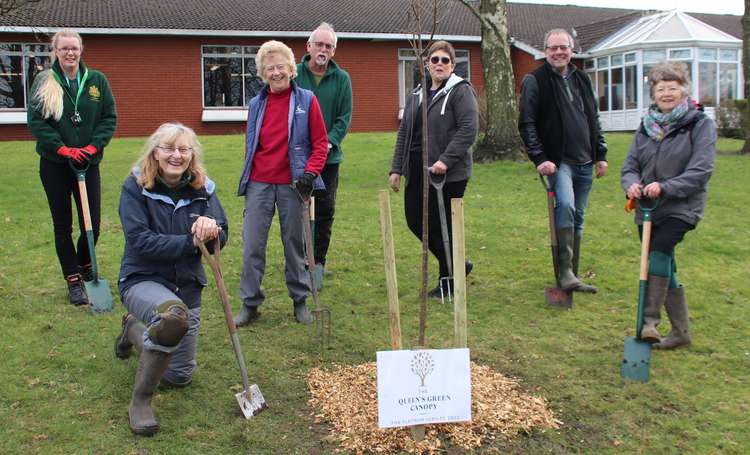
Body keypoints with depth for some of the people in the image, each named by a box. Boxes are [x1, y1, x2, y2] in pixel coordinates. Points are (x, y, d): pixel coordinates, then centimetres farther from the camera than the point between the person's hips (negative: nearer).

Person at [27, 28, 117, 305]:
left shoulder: (97, 80, 2)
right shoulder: (44, 82, -2)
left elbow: (110, 118, 2)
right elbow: (35, 121, -5)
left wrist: (93, 147, -11)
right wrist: (62, 149, -15)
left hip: (88, 162, 1)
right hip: (54, 165, -1)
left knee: (92, 224, 3)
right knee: (63, 226, 5)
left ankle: (84, 266, 32)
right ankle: (73, 280, 17)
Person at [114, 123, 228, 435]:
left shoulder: (203, 189, -2)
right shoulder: (135, 187, -12)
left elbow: (221, 237, -4)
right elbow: (140, 241, -21)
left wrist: (211, 230, -28)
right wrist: (192, 242, -25)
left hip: (187, 286, 5)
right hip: (142, 281, -5)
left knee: (180, 377, 13)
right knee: (174, 315, -41)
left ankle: (134, 328, 42)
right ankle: (140, 401, -21)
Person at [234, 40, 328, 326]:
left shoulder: (306, 100, 0)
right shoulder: (256, 104, 10)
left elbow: (320, 143, 1)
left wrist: (310, 173, -11)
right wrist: (248, 175, 12)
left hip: (292, 184, -3)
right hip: (259, 184, 3)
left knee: (294, 244, 7)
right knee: (252, 245, 1)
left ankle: (300, 301, 21)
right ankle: (250, 304, 12)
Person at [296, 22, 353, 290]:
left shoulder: (341, 79, 3)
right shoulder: (294, 74, -1)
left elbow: (345, 117, 0)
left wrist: (330, 142, -15)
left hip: (329, 157, 1)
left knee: (324, 211, 6)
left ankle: (318, 262, 17)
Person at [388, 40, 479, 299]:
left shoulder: (461, 91, -6)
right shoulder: (416, 95, 15)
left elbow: (468, 129, -16)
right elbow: (404, 133, 17)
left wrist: (446, 160, -23)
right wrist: (396, 169, 11)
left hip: (449, 173, -7)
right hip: (417, 171, 7)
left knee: (442, 226, 0)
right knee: (415, 221, 10)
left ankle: (449, 282, 19)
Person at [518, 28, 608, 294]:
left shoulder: (581, 80, 16)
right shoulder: (535, 81, -2)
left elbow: (594, 120, 22)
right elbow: (526, 124, -7)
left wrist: (600, 155, 16)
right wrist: (539, 159, -16)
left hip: (584, 162, 6)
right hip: (557, 161, -6)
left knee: (577, 218, 9)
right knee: (565, 205, -28)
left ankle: (571, 275, 18)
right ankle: (565, 272, -25)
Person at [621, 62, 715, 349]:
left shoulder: (700, 125, -6)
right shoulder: (646, 126, 10)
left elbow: (701, 171, -14)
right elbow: (630, 165, 8)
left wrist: (665, 187, -26)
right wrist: (632, 184, -15)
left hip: (681, 207, -6)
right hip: (648, 208, 6)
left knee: (660, 251, -29)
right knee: (665, 270, 11)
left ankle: (650, 321, -26)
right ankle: (680, 331, 23)